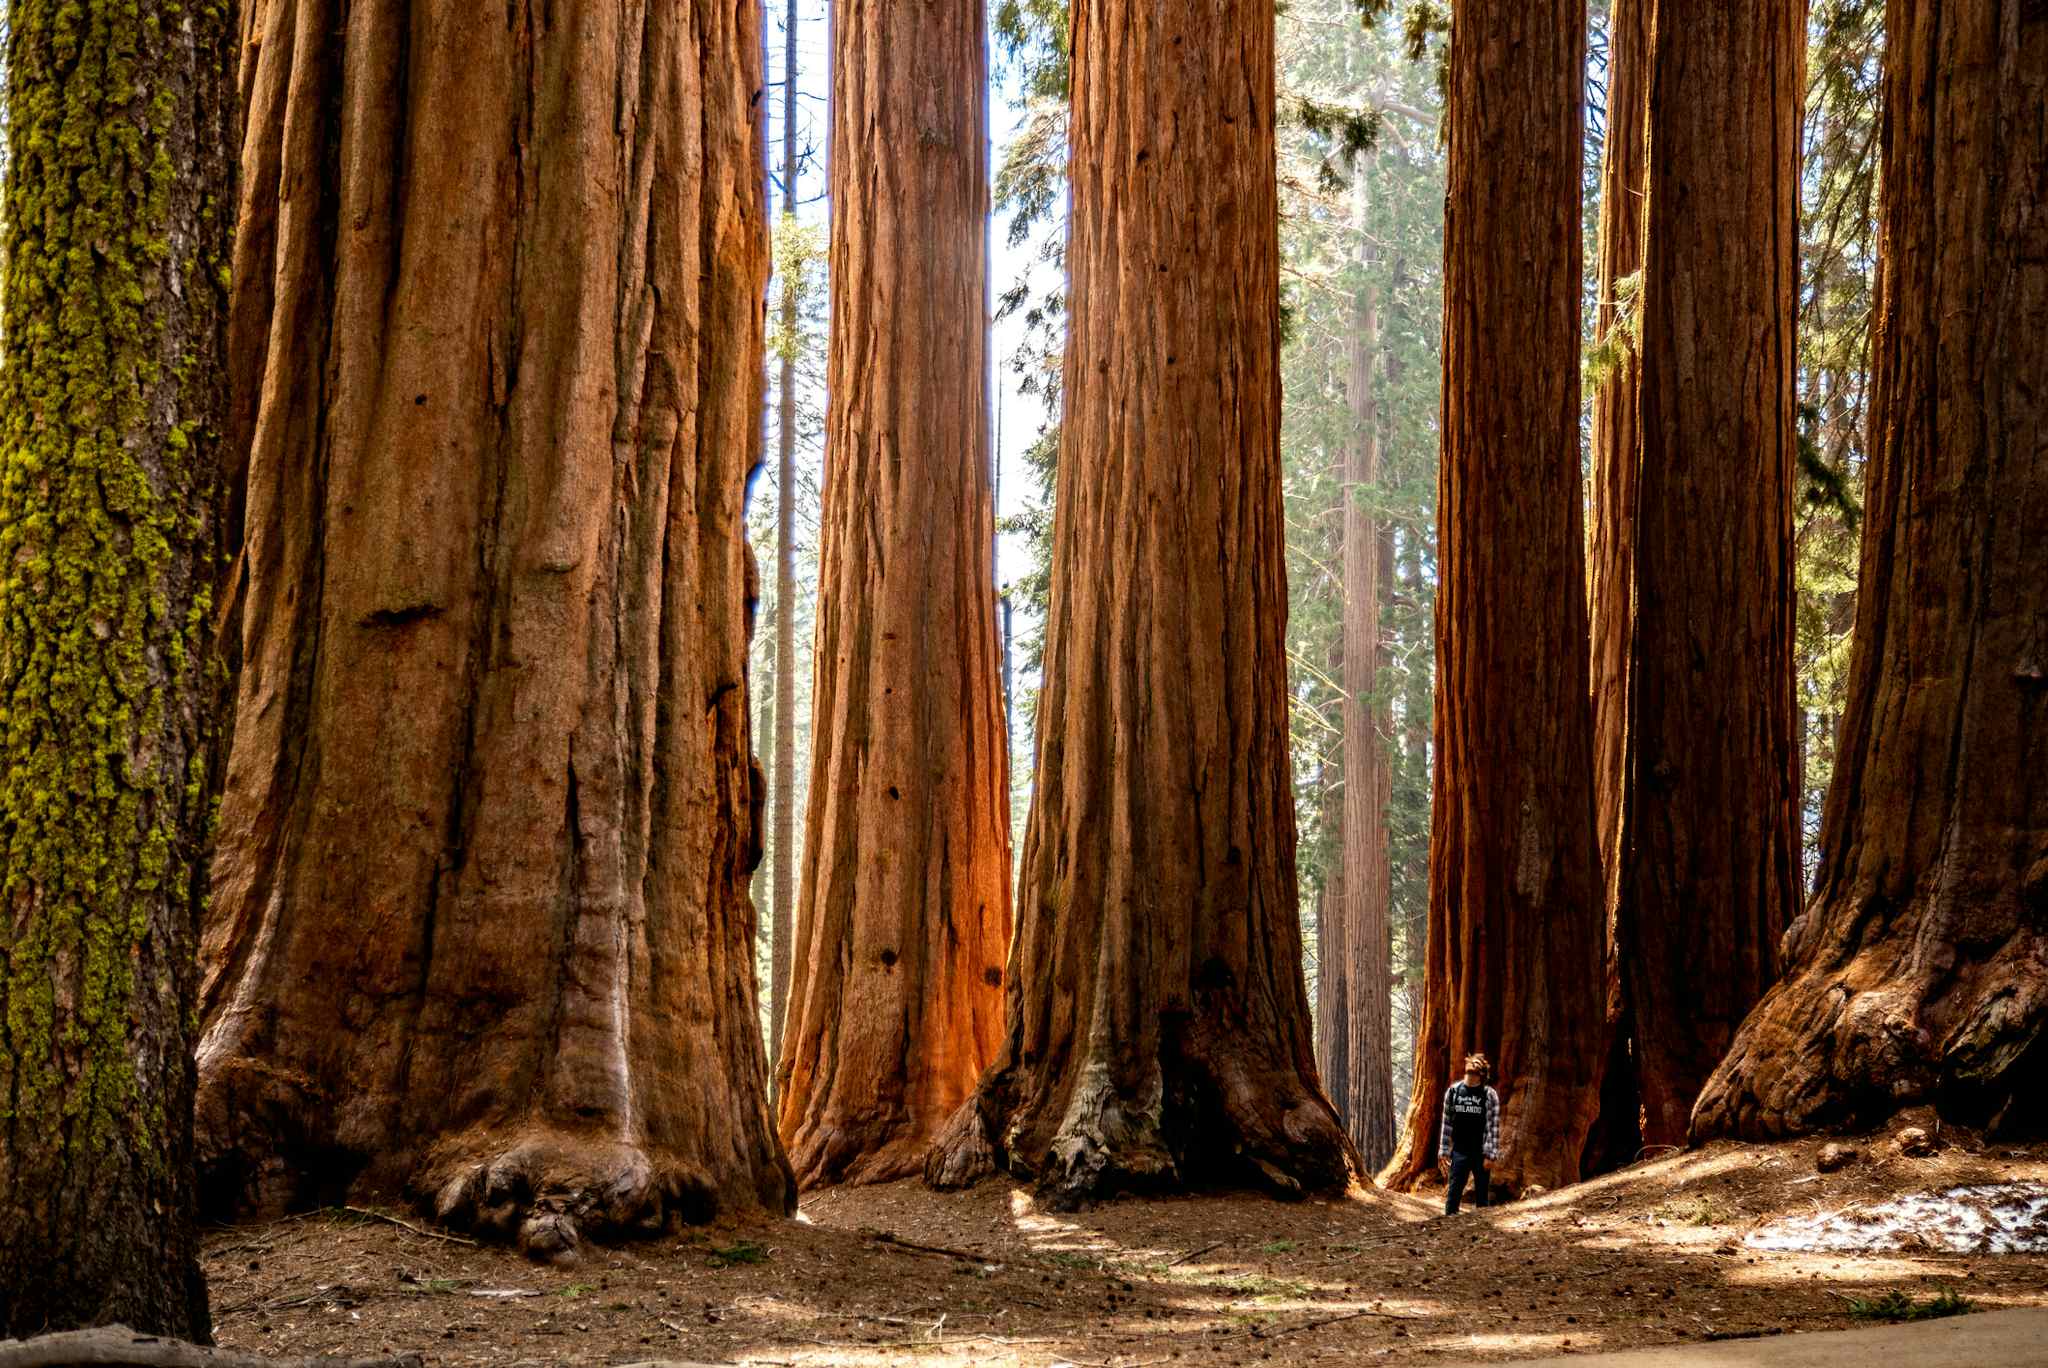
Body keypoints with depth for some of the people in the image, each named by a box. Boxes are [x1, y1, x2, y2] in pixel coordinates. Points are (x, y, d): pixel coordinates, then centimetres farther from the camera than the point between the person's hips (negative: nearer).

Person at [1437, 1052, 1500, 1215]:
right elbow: (1447, 1122, 9)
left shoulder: (1489, 1095, -3)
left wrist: (1490, 1154, -10)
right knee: (1454, 1191, -2)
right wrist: (1443, 1150, 6)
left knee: (1481, 1192, 6)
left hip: (1480, 1153, -2)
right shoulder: (1453, 1091, 5)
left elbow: (1493, 1126, -5)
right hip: (1459, 1152, 2)